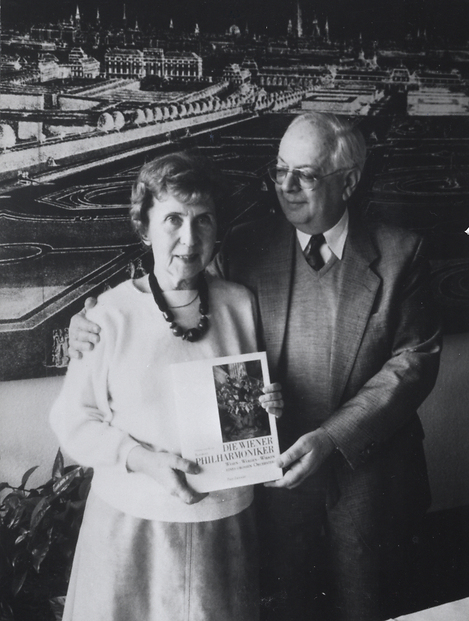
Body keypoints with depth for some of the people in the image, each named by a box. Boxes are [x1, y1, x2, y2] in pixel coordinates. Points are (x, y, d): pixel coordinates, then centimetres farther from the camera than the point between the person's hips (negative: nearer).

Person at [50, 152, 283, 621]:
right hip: (134, 526, -2)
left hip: (225, 520, 3)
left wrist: (269, 406, -10)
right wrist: (145, 459, -19)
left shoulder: (240, 304, -3)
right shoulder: (113, 313, -11)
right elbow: (72, 419, -6)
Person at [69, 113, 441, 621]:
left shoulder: (400, 253, -7)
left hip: (368, 474, 0)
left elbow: (416, 360, -10)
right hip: (278, 471, 1)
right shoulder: (246, 249, -5)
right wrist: (96, 328, -17)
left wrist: (333, 437, -19)